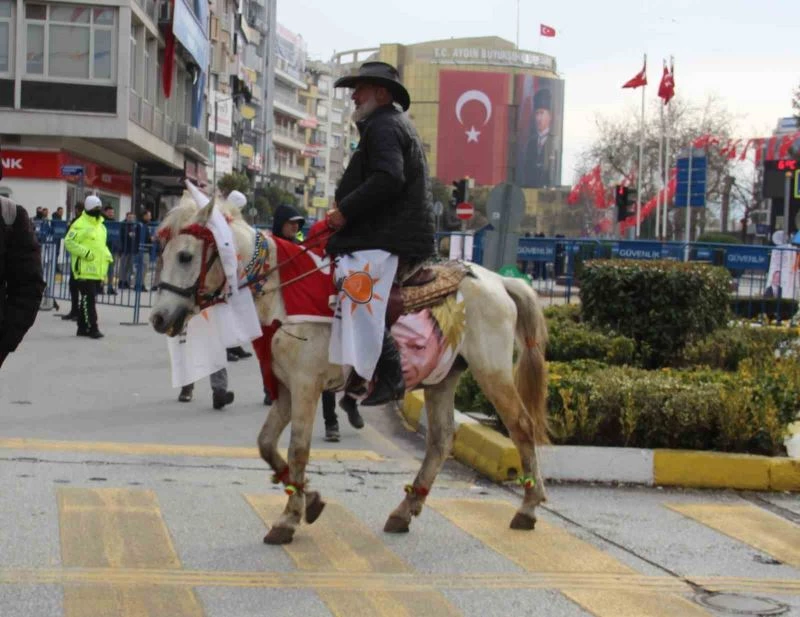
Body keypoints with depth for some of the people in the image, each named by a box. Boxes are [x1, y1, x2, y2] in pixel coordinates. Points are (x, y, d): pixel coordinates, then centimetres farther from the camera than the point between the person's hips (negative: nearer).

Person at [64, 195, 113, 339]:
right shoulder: (80, 225, -9)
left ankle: (82, 327, 19)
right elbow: (69, 242, -13)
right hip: (85, 269, -8)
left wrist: (107, 256, 13)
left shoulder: (101, 226, 18)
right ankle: (92, 328, -8)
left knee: (88, 298, 13)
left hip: (98, 270, 8)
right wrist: (85, 252, -20)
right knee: (88, 298, -9)